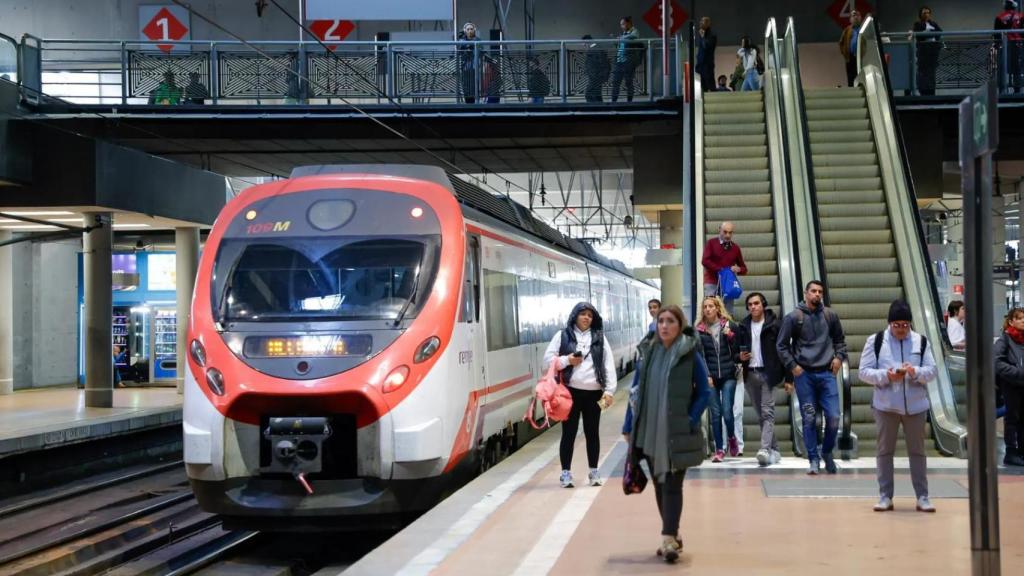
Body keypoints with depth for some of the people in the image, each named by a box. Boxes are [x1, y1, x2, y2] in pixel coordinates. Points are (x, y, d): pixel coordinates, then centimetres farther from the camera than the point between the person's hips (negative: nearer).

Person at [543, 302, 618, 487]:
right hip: (571, 392, -2)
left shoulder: (599, 338, 8)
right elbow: (548, 359, 3)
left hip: (593, 393, 2)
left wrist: (609, 390, -6)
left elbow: (609, 364, 3)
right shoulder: (562, 336, 4)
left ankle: (594, 472, 20)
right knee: (569, 433, 3)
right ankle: (566, 472, 10)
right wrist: (566, 360, -14)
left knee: (592, 432, 10)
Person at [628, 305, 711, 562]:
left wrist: (690, 422, -12)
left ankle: (669, 539, -9)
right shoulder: (649, 352, 6)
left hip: (677, 433, -5)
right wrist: (633, 427, 9)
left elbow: (704, 393, -5)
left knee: (672, 485, -7)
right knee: (659, 484, 12)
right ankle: (673, 534, 24)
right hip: (650, 432, 5)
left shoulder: (690, 355, -7)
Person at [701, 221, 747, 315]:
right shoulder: (711, 243, 5)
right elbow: (704, 261, -8)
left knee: (728, 313, -1)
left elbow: (744, 268, 17)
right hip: (712, 283, -3)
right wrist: (720, 269, -17)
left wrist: (738, 269, -7)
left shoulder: (735, 247, 13)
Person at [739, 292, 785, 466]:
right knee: (761, 415, 8)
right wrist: (740, 357, -3)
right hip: (750, 375, 5)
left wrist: (787, 377, -9)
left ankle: (765, 449, -23)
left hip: (767, 373, -5)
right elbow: (738, 349, 21)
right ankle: (774, 450, 16)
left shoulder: (774, 324, -3)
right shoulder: (743, 326, 11)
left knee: (767, 412, -13)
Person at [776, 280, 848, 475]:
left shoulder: (830, 315, 7)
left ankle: (827, 452, 19)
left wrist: (839, 356, 5)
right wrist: (792, 366, -4)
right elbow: (781, 345, 4)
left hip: (826, 373, 2)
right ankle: (813, 459, 9)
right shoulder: (794, 317, 0)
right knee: (809, 419, 0)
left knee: (833, 417, -4)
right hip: (804, 374, -2)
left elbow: (840, 339, 20)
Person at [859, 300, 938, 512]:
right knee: (885, 450, 5)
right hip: (885, 405, -1)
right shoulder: (875, 341, -2)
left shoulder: (921, 341, 3)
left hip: (915, 405, 1)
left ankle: (922, 497, 13)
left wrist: (916, 372, -21)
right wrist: (885, 376, -21)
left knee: (917, 451, 7)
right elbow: (864, 372, -4)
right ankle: (885, 497, 12)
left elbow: (931, 371, 0)